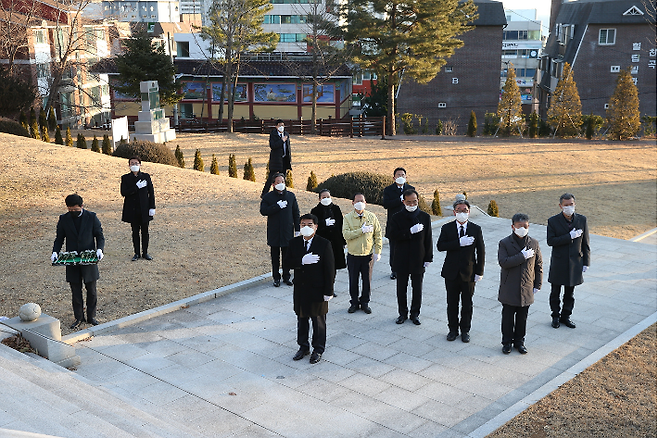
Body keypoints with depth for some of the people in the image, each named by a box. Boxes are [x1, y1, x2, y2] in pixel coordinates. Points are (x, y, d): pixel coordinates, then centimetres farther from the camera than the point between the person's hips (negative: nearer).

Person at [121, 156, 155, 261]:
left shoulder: (146, 176, 3)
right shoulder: (125, 178, 3)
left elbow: (151, 193, 4)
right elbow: (124, 193, -9)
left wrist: (152, 207, -2)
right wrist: (136, 187, -18)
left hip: (144, 209, 0)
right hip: (132, 210, 0)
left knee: (145, 231, 6)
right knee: (135, 232, 7)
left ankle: (145, 252, 16)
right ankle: (136, 253, 16)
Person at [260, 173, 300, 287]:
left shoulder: (291, 196, 5)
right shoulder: (268, 197, -1)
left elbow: (296, 213, 8)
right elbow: (263, 211, -14)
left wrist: (297, 229, 4)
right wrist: (277, 206, -20)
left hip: (288, 231, 1)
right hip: (274, 233, -1)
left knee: (287, 256, 8)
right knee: (275, 256, 7)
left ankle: (286, 277, 21)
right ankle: (276, 278, 17)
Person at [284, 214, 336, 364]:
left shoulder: (324, 244, -12)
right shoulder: (295, 242, 1)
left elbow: (329, 269, -11)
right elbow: (288, 261, -5)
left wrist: (328, 291, -13)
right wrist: (302, 261, -24)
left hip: (317, 290, -4)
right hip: (300, 289, 4)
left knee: (318, 321, 9)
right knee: (301, 319, 17)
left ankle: (318, 349, 25)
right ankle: (303, 347, 33)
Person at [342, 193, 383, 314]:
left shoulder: (372, 217, 1)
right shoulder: (347, 218, -4)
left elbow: (378, 234, 4)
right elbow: (346, 235, -16)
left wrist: (378, 252, -1)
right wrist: (362, 230, -21)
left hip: (368, 254, 1)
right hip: (353, 255, -1)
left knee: (366, 280, 9)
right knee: (353, 280, 9)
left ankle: (365, 303, 24)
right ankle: (354, 303, 25)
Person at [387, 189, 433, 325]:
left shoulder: (425, 217, 1)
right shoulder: (397, 217, -4)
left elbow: (428, 239, 3)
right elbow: (391, 237, -14)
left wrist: (428, 258, 0)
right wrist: (410, 231, -23)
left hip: (418, 260, 1)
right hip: (402, 260, -1)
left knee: (417, 289, 9)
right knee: (401, 288, 10)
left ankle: (415, 313, 24)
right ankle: (402, 313, 25)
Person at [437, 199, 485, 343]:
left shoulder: (476, 229, -2)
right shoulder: (447, 228, -2)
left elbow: (481, 251, 0)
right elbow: (440, 246, -15)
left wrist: (479, 272, -5)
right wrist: (459, 243, -25)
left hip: (468, 272, 0)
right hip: (452, 272, 0)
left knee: (467, 303, 10)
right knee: (452, 303, 10)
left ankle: (465, 330, 25)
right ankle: (453, 329, 26)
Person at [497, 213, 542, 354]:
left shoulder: (534, 243, 3)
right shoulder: (504, 243, -7)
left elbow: (538, 265, 9)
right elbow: (503, 262, -20)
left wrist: (537, 284, 7)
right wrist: (522, 256, -22)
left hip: (526, 289, 2)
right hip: (509, 289, -2)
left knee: (522, 318, 12)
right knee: (508, 317, 8)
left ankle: (519, 341, 27)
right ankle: (507, 342, 22)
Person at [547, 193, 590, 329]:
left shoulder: (582, 220, -2)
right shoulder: (553, 221, -9)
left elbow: (585, 243, 3)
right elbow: (550, 241, -17)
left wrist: (586, 262, 2)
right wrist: (569, 237, -23)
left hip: (574, 263, 2)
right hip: (558, 263, -2)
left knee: (570, 293, 13)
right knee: (555, 292, 10)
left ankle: (566, 316, 29)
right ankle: (555, 316, 26)